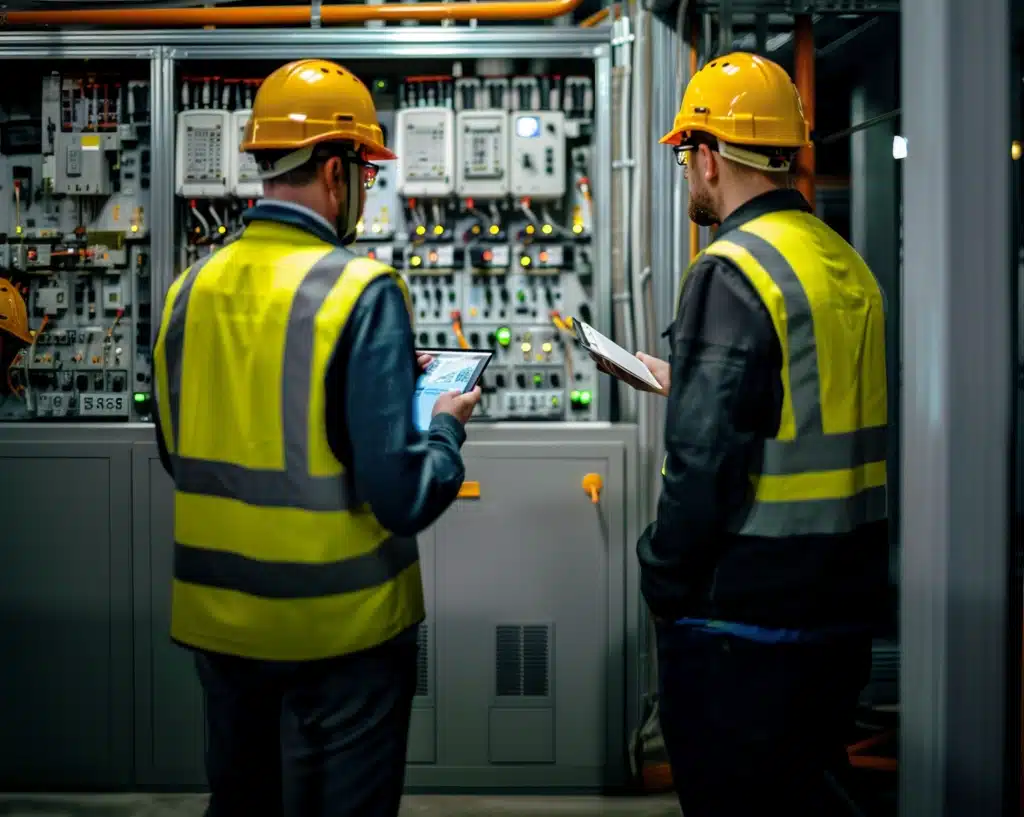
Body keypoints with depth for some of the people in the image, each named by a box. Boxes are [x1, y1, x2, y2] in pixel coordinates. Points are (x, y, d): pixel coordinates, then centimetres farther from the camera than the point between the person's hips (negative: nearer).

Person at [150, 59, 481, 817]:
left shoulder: (192, 288, 0)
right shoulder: (362, 291, -17)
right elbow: (403, 496, -20)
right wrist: (446, 425, 2)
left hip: (219, 616, 5)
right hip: (339, 621, -5)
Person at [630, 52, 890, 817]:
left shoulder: (732, 272, -17)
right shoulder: (848, 265, 9)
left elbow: (704, 461, -22)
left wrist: (663, 582, -8)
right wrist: (684, 383, 26)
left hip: (745, 611, -8)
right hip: (845, 602, 8)